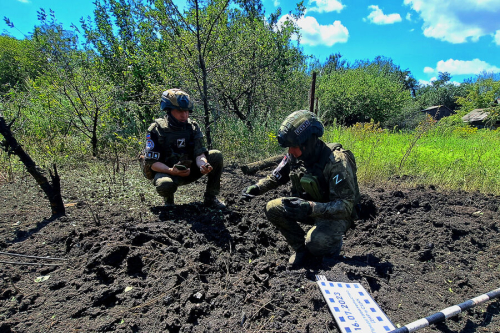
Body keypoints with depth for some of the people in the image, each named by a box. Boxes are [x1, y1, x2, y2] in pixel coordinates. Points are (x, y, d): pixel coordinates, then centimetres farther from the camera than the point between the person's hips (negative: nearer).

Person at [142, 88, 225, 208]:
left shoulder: (193, 127, -3)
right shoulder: (157, 130, -13)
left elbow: (199, 154, -12)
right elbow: (152, 162, -17)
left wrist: (203, 165, -36)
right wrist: (171, 171, -35)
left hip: (188, 170, 4)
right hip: (165, 171, -4)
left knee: (216, 156, -15)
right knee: (165, 184, -39)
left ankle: (211, 197, -4)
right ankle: (169, 199, 0)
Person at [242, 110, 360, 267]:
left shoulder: (337, 162, -30)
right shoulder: (294, 156, -11)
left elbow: (345, 206, -32)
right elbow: (276, 176, 6)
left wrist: (311, 209, -46)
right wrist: (257, 188, -13)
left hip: (337, 215, -6)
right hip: (309, 206, 6)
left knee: (315, 241, -34)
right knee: (272, 208, -13)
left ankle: (333, 244, 6)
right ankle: (301, 247, 6)